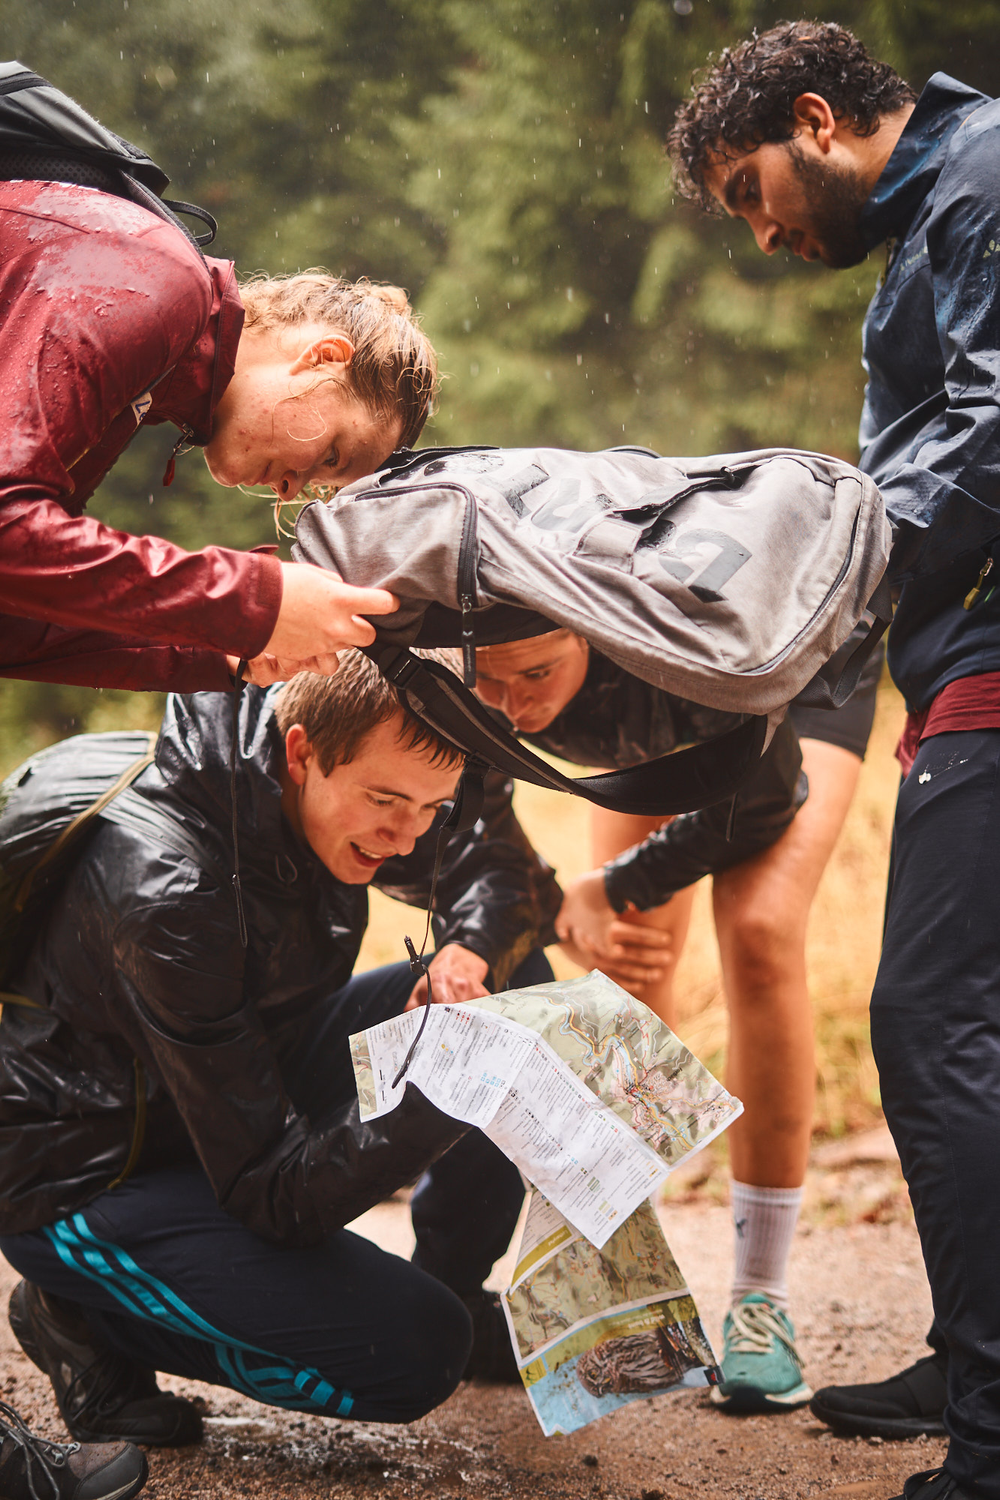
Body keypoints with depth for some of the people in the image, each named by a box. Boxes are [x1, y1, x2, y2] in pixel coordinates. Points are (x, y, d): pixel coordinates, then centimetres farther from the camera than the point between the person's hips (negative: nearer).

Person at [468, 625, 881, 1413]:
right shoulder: (469, 685, -33)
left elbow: (765, 799, -27)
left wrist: (610, 890, -23)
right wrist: (571, 922, -34)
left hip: (797, 673, -4)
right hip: (658, 704, 4)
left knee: (759, 932, -23)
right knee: (631, 960, -4)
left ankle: (762, 1299, -15)